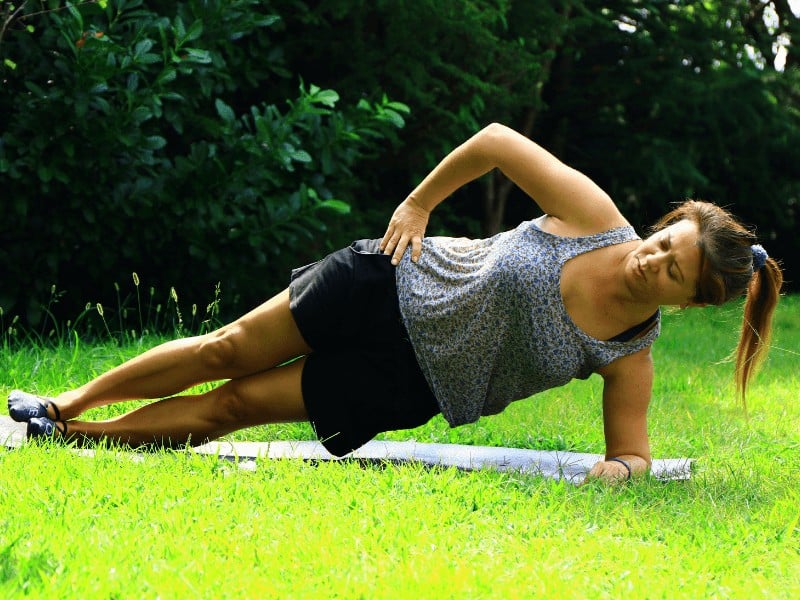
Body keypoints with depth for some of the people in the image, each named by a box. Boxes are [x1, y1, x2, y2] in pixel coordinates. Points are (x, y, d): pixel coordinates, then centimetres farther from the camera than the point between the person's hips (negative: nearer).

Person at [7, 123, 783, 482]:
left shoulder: (631, 356, -16)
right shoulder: (596, 216, -18)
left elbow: (631, 451, -8)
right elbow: (495, 138, -9)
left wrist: (620, 470, -31)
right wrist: (418, 203, -6)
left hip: (414, 382, 0)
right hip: (398, 284, 0)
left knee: (232, 406, 2)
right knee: (229, 348, 6)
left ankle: (75, 435, 19)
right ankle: (67, 403, 27)